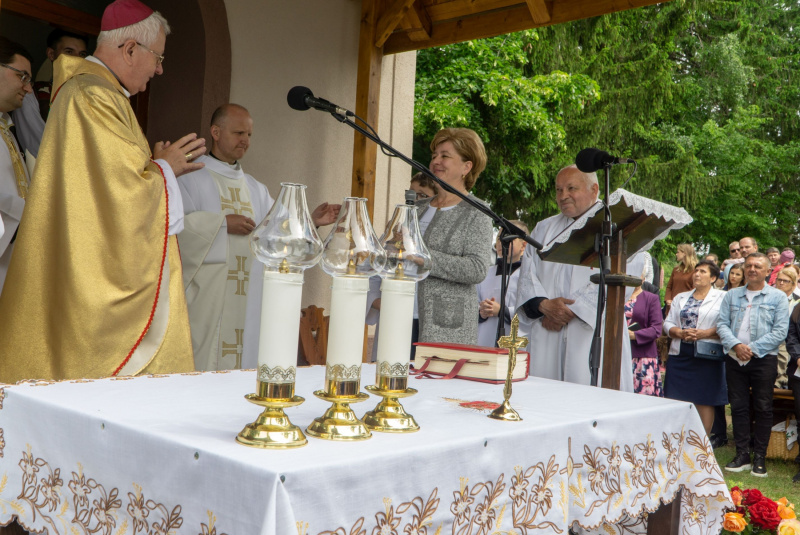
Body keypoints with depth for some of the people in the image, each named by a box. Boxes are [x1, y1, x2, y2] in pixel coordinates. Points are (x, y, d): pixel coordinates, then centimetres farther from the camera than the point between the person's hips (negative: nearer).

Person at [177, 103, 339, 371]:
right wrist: (223, 223, -14)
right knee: (199, 366, -6)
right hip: (204, 299, -5)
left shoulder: (255, 188, 20)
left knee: (242, 365, 3)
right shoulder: (190, 178, 3)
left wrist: (310, 221, -4)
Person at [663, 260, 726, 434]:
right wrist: (680, 333, -9)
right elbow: (668, 323, 10)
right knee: (678, 399, 3)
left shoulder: (722, 298, 4)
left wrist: (704, 333, -17)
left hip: (707, 356, -4)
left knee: (704, 400, 0)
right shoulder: (680, 298, 17)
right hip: (680, 354, 4)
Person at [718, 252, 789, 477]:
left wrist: (753, 348, -15)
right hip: (735, 359, 3)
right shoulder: (732, 295, 12)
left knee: (763, 408, 2)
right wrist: (735, 345, -14)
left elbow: (780, 331, -7)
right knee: (738, 407, 6)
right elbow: (722, 324, 4)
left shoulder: (778, 297, 2)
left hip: (764, 359, -3)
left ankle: (760, 457, 11)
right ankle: (742, 455, 14)